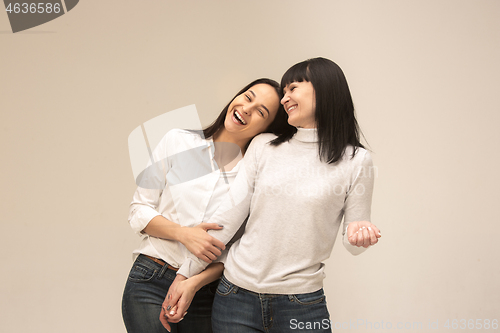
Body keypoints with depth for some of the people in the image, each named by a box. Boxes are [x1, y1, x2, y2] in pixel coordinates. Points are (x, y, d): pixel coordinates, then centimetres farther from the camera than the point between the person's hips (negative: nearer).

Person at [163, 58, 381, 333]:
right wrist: (186, 274, -1)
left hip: (301, 305, -2)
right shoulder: (263, 147, 4)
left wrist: (358, 232, -21)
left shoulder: (356, 161, -2)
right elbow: (229, 215, 2)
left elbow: (353, 244, 3)